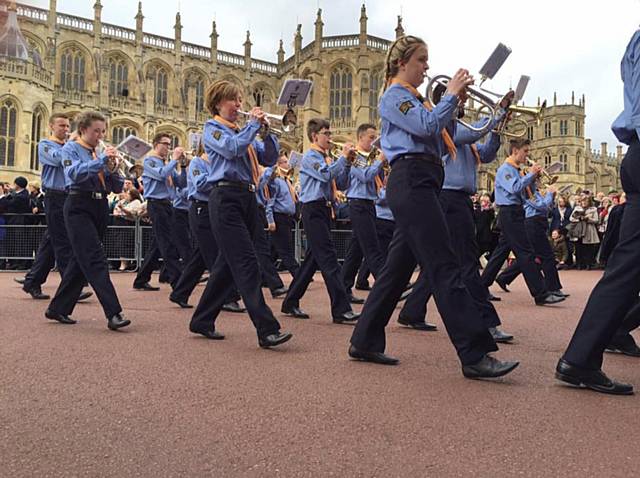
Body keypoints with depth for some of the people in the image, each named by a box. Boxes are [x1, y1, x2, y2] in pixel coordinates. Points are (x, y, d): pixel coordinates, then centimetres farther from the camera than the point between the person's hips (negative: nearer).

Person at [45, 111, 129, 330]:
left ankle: (58, 309, 23)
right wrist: (101, 160, -22)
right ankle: (113, 313, -21)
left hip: (100, 207, 7)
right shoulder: (70, 148, 3)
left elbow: (117, 188, 11)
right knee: (95, 259, -15)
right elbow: (75, 173, -18)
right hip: (79, 206, -6)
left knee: (80, 260, 10)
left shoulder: (101, 153, 17)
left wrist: (112, 169, -7)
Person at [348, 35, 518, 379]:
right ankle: (475, 355, -14)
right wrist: (451, 94, -4)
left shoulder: (415, 99, 27)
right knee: (445, 267, -14)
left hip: (420, 185, 10)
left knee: (398, 267, 8)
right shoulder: (393, 96, 0)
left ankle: (365, 341, 15)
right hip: (411, 181, -10)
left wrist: (454, 105, 12)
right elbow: (426, 127, -17)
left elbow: (441, 143, 22)